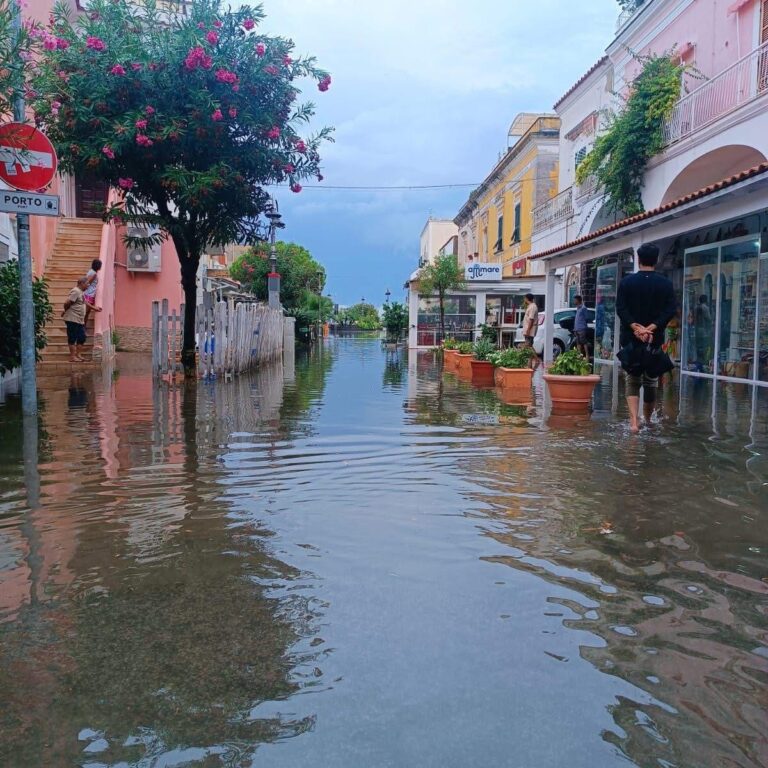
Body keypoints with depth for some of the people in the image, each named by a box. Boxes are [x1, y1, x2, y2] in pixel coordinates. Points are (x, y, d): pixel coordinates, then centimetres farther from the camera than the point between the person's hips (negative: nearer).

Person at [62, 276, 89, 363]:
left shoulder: (81, 292, 16)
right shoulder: (76, 291, -15)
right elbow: (67, 303, -19)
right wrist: (66, 311, -4)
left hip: (80, 320, 10)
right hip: (73, 319, -10)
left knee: (82, 337, 11)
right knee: (72, 338, -3)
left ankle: (78, 354, 19)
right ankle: (72, 357, 1)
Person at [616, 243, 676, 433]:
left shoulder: (627, 282, 0)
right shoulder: (666, 283, 2)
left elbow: (620, 308, -8)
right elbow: (670, 310, -8)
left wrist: (635, 327, -14)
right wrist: (651, 328, -14)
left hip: (631, 338, -1)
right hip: (655, 339, 1)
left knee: (632, 381, 5)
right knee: (651, 381, 14)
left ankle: (634, 421, -11)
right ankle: (648, 421, 27)